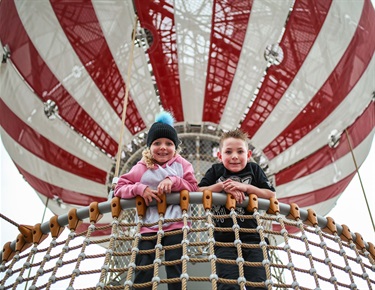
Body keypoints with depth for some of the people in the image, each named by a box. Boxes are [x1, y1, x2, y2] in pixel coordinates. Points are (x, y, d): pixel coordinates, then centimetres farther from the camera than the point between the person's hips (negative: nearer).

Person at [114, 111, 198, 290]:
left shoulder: (181, 164, 6)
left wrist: (174, 181, -16)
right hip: (148, 226, 1)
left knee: (174, 269, 2)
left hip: (175, 224, -1)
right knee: (143, 271, 1)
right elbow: (120, 188, 4)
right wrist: (140, 189, -14)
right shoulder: (141, 168, 5)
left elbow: (193, 187, 1)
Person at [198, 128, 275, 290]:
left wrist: (246, 187, -11)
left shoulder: (254, 169, 9)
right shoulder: (216, 171, 9)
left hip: (253, 238, 1)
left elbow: (271, 195, 2)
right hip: (224, 241, 0)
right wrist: (222, 186, -13)